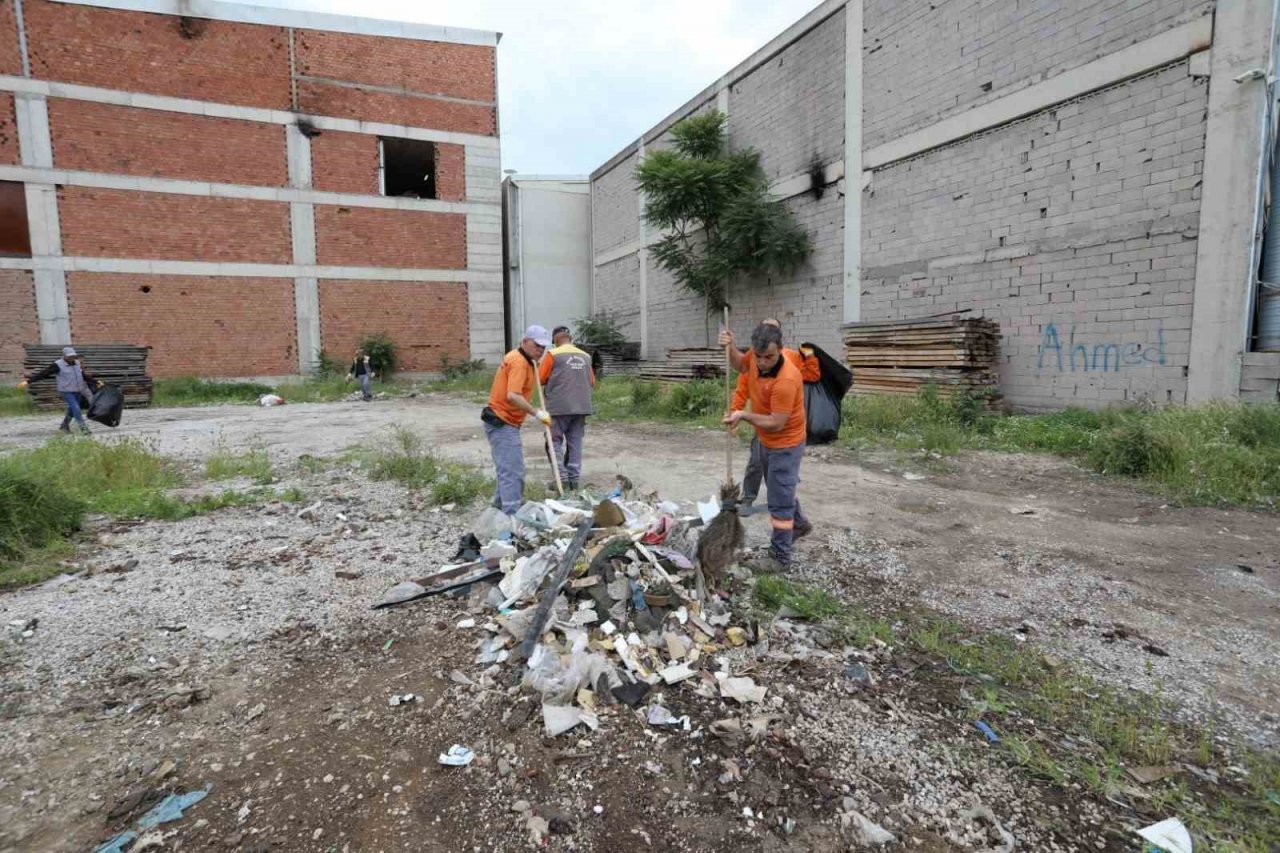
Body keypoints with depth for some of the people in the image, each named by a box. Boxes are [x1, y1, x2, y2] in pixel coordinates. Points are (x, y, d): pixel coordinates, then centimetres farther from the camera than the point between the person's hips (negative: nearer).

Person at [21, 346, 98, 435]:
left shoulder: (77, 363, 7)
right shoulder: (58, 365, -12)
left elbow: (84, 376, 19)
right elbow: (43, 374, -14)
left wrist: (96, 382, 20)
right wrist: (28, 381, -19)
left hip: (77, 391, 6)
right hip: (66, 392, -6)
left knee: (72, 410, 15)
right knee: (76, 409, -15)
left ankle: (64, 426, 34)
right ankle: (84, 427, -12)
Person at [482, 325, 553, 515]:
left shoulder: (519, 358, 14)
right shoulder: (518, 362, -19)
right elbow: (513, 396, -30)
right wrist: (537, 413, -27)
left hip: (504, 422, 11)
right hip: (502, 423, -11)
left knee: (510, 467, 23)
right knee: (512, 470, -11)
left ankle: (502, 503, 38)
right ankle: (512, 516, -10)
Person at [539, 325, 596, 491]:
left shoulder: (553, 354, -4)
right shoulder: (586, 356, 9)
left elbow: (540, 379, -4)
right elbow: (592, 382, 13)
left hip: (559, 406, -4)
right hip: (581, 406, 4)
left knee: (555, 442, 5)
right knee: (575, 443, 10)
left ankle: (562, 478, -1)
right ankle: (574, 479, 11)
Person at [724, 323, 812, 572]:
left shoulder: (786, 380, -34)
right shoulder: (757, 360, -10)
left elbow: (776, 423, -30)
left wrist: (744, 415, -29)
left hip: (785, 445, -9)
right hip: (766, 441, 9)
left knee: (779, 500, -1)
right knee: (780, 488, 26)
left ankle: (780, 558, 11)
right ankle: (799, 524, 50)